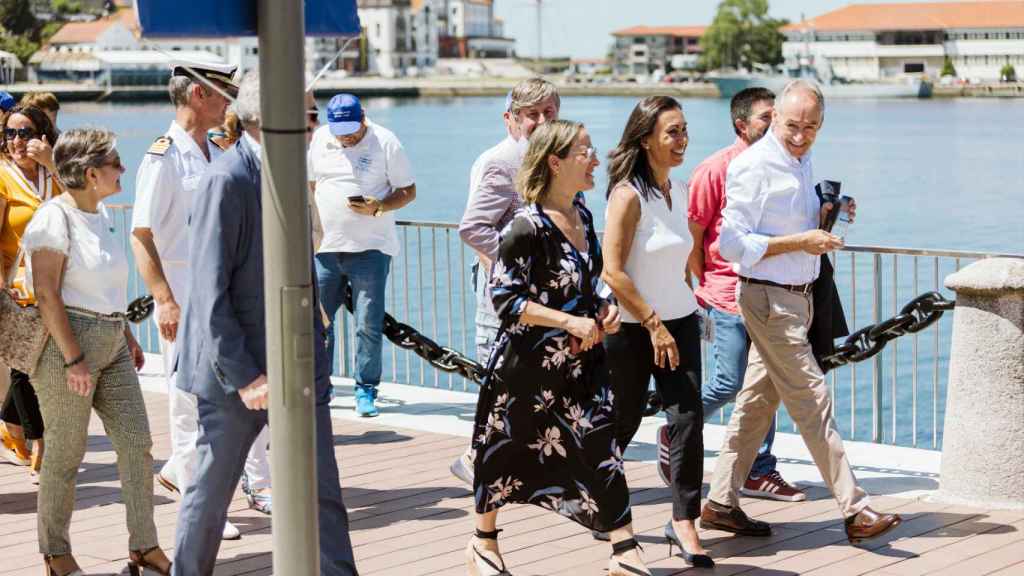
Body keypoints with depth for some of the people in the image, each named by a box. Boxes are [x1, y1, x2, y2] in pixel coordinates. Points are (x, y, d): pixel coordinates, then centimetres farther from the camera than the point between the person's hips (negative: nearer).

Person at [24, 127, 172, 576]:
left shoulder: (100, 213, 14)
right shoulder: (54, 218, -13)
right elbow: (46, 294, -18)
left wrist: (126, 334, 21)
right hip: (67, 340, -8)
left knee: (136, 441, 3)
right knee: (65, 453, 1)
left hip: (111, 343, 8)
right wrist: (73, 358, -21)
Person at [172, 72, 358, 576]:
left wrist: (314, 349, 15)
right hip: (235, 369, -7)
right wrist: (243, 377, -21)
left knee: (321, 492, 4)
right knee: (210, 493, 9)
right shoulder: (227, 180, -17)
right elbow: (210, 292, -20)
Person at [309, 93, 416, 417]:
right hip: (325, 246, 4)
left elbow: (408, 191, -1)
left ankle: (365, 391, 7)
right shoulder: (318, 140, 7)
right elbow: (309, 185, 19)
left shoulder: (385, 142, -5)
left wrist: (378, 208, -19)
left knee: (369, 324, -4)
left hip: (370, 247, -4)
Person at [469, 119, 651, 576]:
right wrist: (571, 322, -24)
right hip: (527, 364, -6)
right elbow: (505, 299, -20)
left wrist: (602, 309, 1)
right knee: (506, 450, 11)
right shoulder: (527, 227, -19)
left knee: (603, 448, -5)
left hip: (580, 362, 6)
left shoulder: (582, 215, 5)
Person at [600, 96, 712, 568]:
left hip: (679, 320, 6)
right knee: (622, 421, 8)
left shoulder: (679, 191, 7)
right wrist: (654, 325, -18)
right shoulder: (628, 194, -15)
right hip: (631, 326, -6)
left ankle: (683, 520, -2)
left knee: (688, 417, -7)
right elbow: (612, 271, -19)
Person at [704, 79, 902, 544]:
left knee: (758, 400, 11)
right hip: (769, 298, -9)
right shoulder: (754, 167, -16)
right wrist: (801, 241, -21)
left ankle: (720, 503, 18)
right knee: (812, 400, -8)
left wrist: (825, 217, 5)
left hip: (796, 296, 9)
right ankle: (855, 510, -6)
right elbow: (732, 244, -19)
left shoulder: (802, 162, 11)